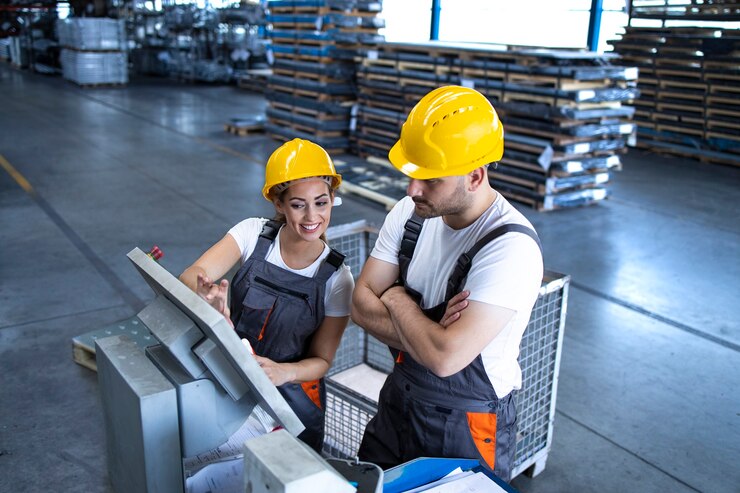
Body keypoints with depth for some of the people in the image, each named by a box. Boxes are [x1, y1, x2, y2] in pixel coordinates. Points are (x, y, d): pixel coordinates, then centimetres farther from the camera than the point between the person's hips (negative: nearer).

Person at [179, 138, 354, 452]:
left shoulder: (336, 279, -13)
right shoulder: (253, 233, -11)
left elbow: (322, 360, -7)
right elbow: (192, 275, -21)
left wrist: (285, 372, -29)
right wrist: (208, 296, -45)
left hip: (290, 397, 0)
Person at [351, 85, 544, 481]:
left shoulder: (511, 248, -29)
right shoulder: (411, 212, -8)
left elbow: (445, 358, -35)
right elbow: (361, 304, -8)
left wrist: (398, 300, -18)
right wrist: (429, 334, -23)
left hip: (468, 428, -6)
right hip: (398, 401, 6)